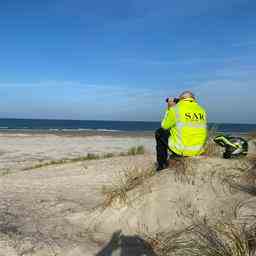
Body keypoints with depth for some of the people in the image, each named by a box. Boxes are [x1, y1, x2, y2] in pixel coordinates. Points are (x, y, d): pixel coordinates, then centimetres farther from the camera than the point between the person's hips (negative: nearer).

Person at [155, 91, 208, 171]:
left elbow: (164, 126, 3)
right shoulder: (202, 110, 3)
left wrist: (169, 109, 13)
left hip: (180, 150, -5)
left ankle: (162, 165, 22)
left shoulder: (175, 109, -11)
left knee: (159, 132, 18)